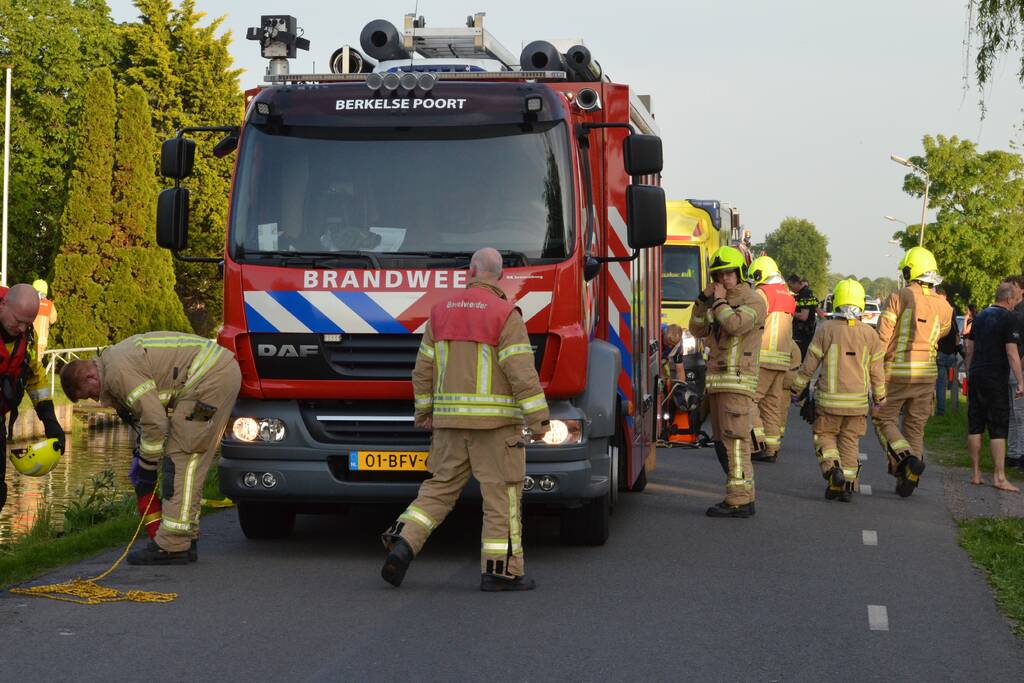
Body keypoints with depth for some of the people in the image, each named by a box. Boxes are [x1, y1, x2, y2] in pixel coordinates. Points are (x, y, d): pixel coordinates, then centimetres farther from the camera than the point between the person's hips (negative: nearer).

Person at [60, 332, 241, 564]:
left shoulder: (119, 372, -16)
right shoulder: (114, 357, 17)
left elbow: (155, 421, -17)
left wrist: (147, 465, -4)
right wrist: (141, 456, 21)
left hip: (211, 376, -11)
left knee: (180, 457, -9)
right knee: (190, 461, 14)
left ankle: (171, 546, -9)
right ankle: (185, 541, 17)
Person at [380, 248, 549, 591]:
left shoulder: (441, 312, 8)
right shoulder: (505, 315, -9)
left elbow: (424, 368, 10)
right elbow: (521, 371, -15)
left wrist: (424, 412, 19)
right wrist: (538, 418, -12)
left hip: (451, 420, 5)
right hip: (495, 420, -5)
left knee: (441, 487, 13)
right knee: (502, 494, 2)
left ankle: (403, 543, -3)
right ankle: (500, 570, 2)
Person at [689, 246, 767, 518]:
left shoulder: (753, 301, -6)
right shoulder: (720, 303, 20)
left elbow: (735, 325, -23)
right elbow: (697, 330, 15)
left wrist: (719, 302, -9)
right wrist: (704, 299, 4)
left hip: (739, 381, -9)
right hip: (717, 382, 9)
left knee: (734, 440, -12)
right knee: (723, 443, 9)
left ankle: (738, 501, -14)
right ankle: (744, 498, 13)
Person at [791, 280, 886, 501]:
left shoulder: (825, 329, -8)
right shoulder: (870, 334, 1)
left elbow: (809, 365, -4)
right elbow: (876, 371, 7)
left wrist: (797, 389, 8)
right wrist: (879, 397, 21)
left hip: (829, 399, -2)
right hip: (858, 400, 3)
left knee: (824, 435, 12)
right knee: (850, 442, 11)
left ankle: (832, 467, -12)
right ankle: (848, 485, 7)